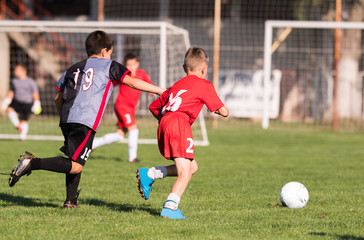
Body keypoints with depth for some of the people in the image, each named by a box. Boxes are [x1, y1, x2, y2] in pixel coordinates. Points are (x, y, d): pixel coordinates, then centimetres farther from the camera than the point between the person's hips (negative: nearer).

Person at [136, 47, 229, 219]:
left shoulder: (176, 85, 30)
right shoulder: (204, 85, 12)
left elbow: (154, 107, 32)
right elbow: (224, 111, 12)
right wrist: (218, 109, 35)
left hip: (164, 124, 7)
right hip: (179, 123, -7)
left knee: (192, 167, 16)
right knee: (185, 173, -10)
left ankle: (149, 174, 9)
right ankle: (170, 208, -27)